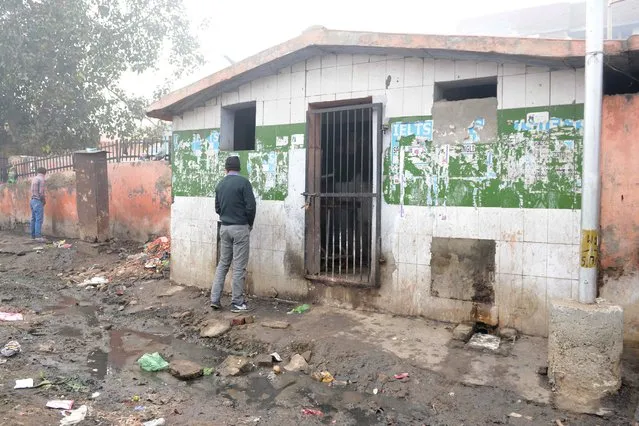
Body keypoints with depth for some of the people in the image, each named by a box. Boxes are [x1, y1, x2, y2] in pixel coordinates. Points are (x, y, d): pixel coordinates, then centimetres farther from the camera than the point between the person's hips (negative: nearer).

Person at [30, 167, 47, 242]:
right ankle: (38, 236, -13)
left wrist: (43, 199, 16)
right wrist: (44, 200, -2)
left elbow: (33, 191, 15)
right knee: (39, 219, -9)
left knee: (33, 219, 11)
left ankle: (33, 235, 14)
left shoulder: (34, 179, 15)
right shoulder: (41, 179, -10)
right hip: (38, 201, -8)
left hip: (32, 200, 8)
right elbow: (41, 192, -16)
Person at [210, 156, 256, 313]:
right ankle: (237, 303, 5)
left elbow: (217, 208, 12)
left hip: (224, 227, 6)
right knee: (239, 266, 0)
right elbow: (251, 206, -14)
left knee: (223, 264, 14)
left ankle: (215, 299, 13)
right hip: (240, 228, -6)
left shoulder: (220, 185, 7)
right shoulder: (243, 182, -10)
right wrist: (250, 223, 1)